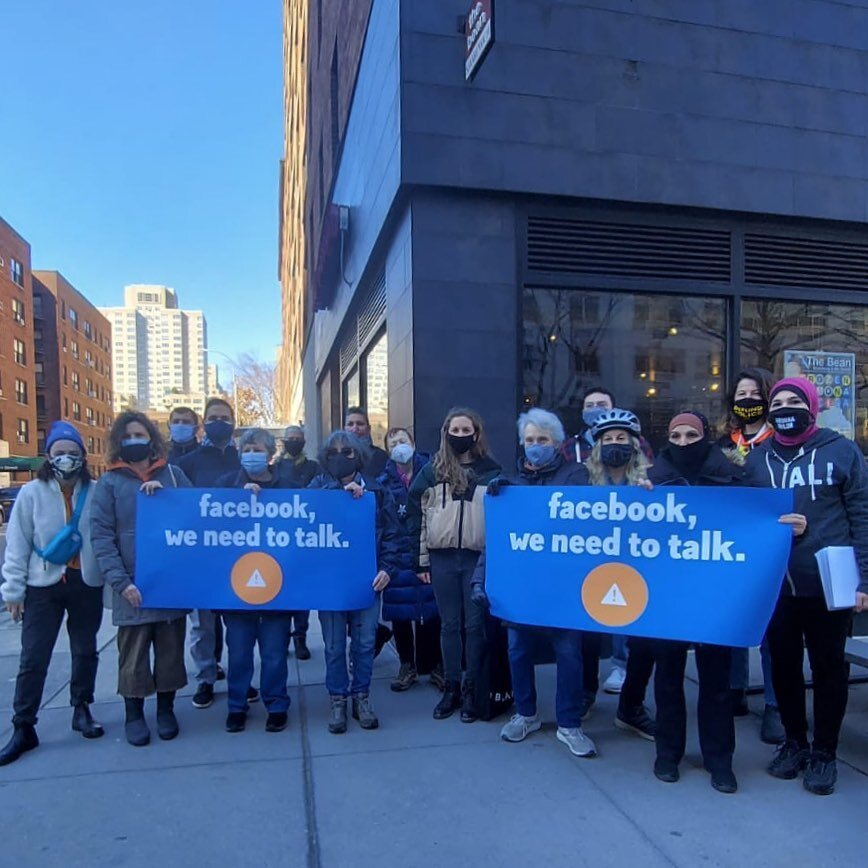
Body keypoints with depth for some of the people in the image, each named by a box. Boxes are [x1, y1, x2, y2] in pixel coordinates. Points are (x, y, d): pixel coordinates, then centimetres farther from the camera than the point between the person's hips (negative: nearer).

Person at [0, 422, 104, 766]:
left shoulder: (96, 492, -4)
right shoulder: (31, 493, -5)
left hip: (87, 584, 1)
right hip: (42, 586, -1)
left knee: (85, 651, 14)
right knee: (33, 658, 1)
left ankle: (82, 710, 33)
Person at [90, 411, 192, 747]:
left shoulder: (173, 474, 7)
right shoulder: (110, 482, 2)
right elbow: (100, 535, -4)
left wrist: (165, 494, -11)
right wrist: (120, 581, -13)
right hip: (132, 584, -1)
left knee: (170, 649, 11)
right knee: (133, 653, 8)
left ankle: (166, 709, 27)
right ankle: (133, 715, 25)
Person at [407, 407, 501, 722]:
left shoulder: (491, 470, 2)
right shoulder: (432, 470, 4)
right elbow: (416, 515, 5)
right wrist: (421, 560, 1)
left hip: (479, 557, -1)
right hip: (443, 557, 1)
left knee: (475, 624, 5)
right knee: (449, 624, 10)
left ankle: (472, 690, 19)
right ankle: (451, 688, 23)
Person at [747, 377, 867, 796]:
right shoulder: (757, 458, 6)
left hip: (829, 584, -2)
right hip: (775, 585, 3)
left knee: (828, 667, 10)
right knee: (783, 665, 13)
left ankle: (824, 752, 27)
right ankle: (794, 742, 32)